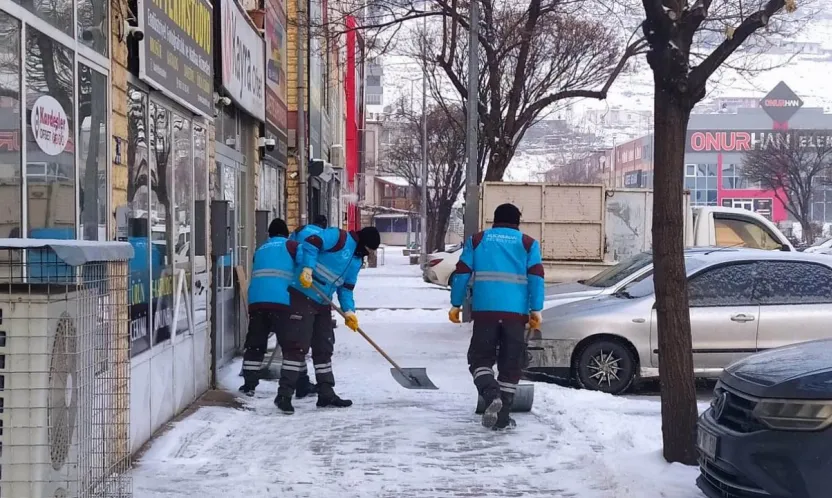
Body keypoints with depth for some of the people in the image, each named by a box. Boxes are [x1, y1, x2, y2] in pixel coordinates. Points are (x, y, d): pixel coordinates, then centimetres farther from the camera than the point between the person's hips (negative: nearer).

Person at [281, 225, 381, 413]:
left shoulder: (357, 261, 17)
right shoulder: (339, 237, -10)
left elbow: (346, 288, 17)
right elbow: (310, 243, -21)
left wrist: (349, 310, 2)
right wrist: (308, 268, -32)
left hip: (323, 303, 9)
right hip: (303, 297, -9)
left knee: (324, 348, 12)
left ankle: (326, 394, 19)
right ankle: (284, 394, -6)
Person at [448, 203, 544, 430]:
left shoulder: (476, 240, 12)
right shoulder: (528, 243, 10)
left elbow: (462, 273, 7)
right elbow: (536, 277, 0)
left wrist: (456, 305, 12)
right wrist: (536, 310, -1)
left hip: (484, 310, 0)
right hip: (516, 312, 0)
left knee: (480, 357, 10)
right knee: (511, 364, 8)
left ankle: (491, 394, -18)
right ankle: (503, 416, 8)